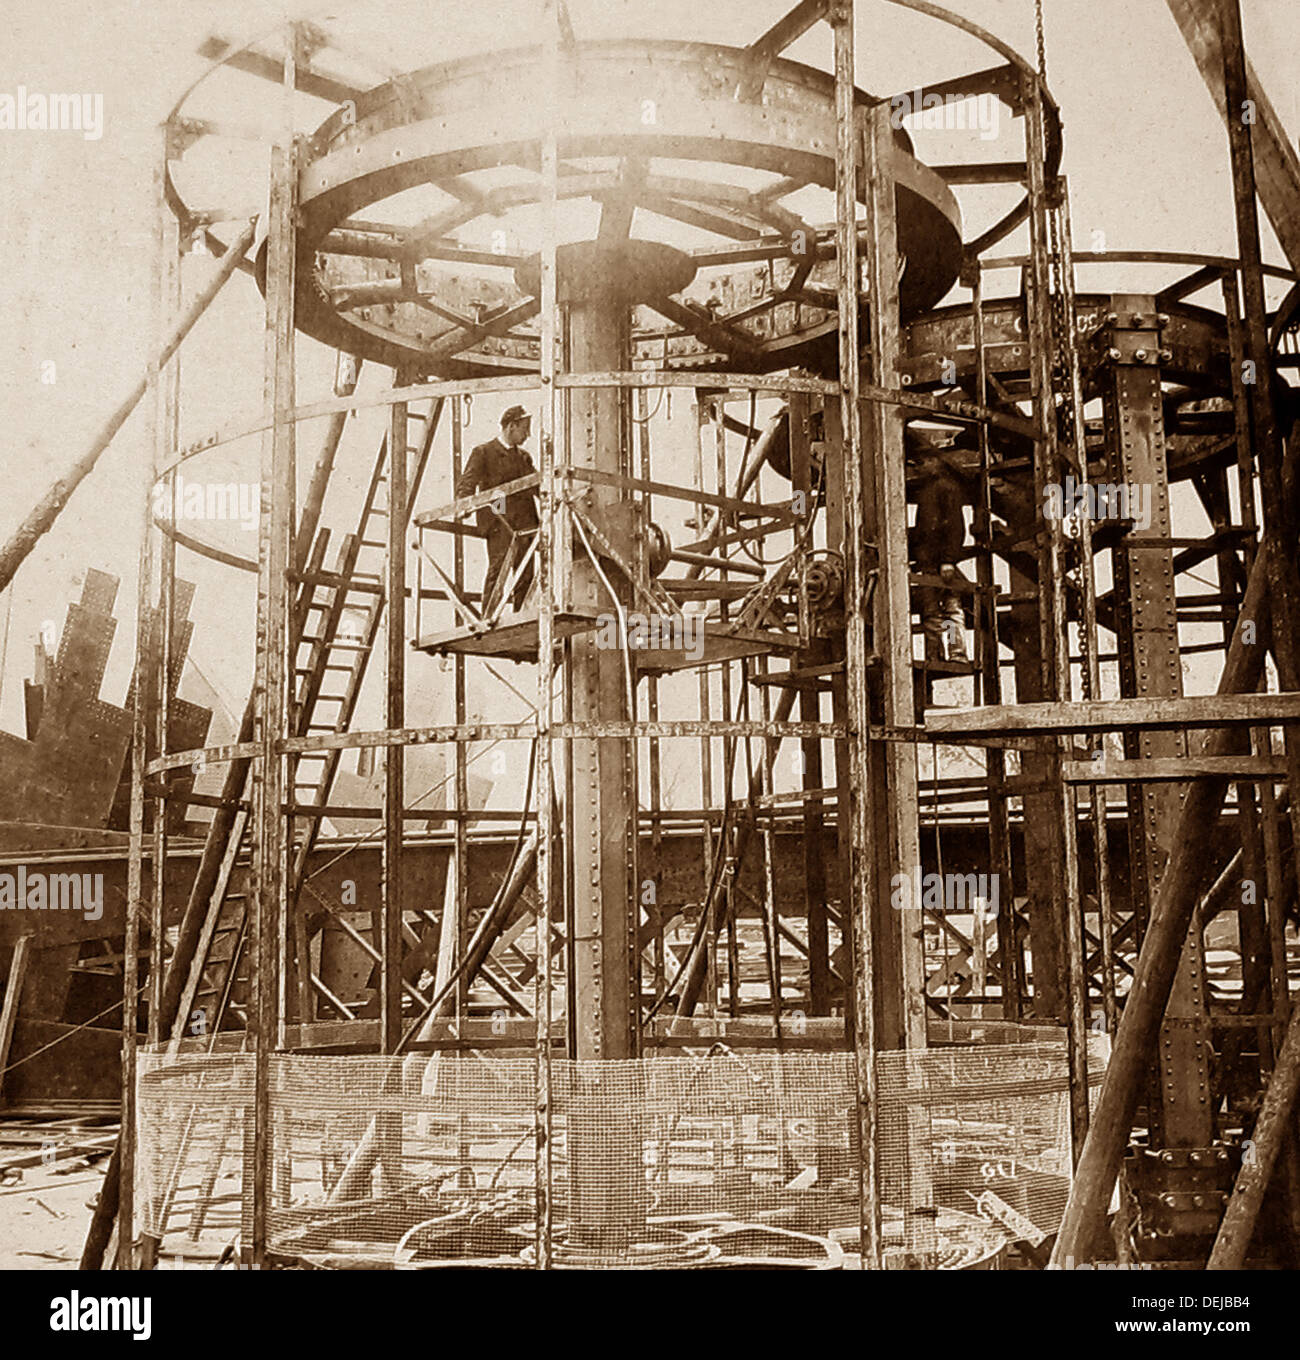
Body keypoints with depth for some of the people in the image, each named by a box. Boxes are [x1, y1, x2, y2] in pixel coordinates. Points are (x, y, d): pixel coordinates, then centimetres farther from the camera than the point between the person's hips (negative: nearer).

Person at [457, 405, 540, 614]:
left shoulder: (524, 456, 26)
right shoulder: (483, 452, 8)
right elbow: (466, 484, -2)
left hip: (525, 523, 6)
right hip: (499, 520, -6)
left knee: (526, 573, 0)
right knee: (498, 571, -15)